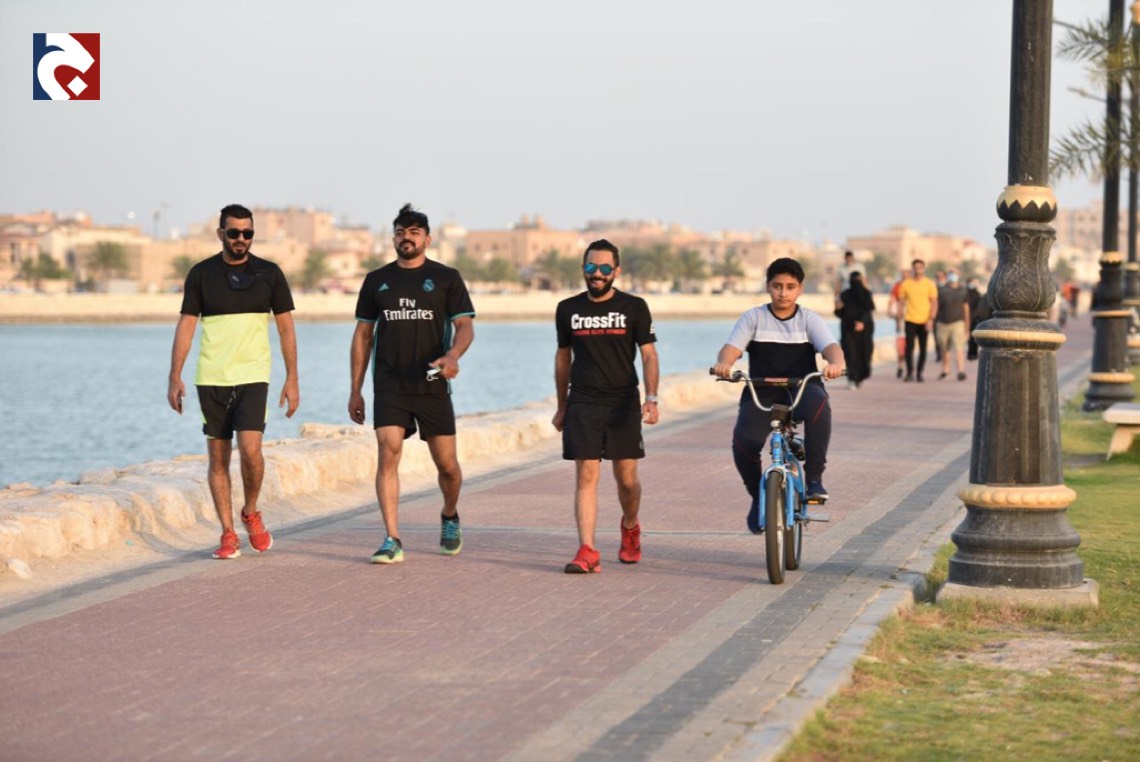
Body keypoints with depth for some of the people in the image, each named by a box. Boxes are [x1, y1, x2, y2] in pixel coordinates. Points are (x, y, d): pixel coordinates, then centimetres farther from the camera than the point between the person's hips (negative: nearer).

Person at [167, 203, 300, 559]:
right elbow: (185, 326, 4)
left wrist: (292, 379, 1)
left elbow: (286, 328, 6)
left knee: (250, 449, -15)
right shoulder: (201, 274, 3)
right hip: (211, 378, 1)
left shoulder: (269, 273, 3)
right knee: (218, 457, 3)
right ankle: (228, 534, 10)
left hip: (252, 376, -1)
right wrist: (174, 378, -2)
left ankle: (251, 513, 12)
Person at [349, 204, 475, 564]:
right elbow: (363, 335, 14)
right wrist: (355, 390, 11)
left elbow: (465, 325, -3)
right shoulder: (376, 280, 10)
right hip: (389, 387, 1)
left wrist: (452, 355, -25)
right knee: (387, 455, -13)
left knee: (446, 464, 5)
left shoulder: (446, 277, 4)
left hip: (432, 385, -1)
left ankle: (450, 516, 35)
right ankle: (392, 541, -13)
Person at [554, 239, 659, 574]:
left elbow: (649, 356, -2)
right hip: (582, 405, 1)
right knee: (586, 476, -8)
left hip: (623, 403, -1)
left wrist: (651, 399, -15)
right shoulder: (568, 309, 8)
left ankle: (630, 527, 35)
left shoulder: (634, 307, 1)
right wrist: (561, 407, 18)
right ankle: (587, 552, -13)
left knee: (626, 478, 5)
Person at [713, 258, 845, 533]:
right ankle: (758, 496, 5)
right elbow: (731, 347, -8)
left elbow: (830, 346, -11)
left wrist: (835, 363, -37)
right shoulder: (753, 318, 6)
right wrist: (723, 363, -34)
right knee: (743, 442, -26)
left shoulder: (809, 320, 6)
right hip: (761, 393, 1)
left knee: (818, 404, -37)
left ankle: (814, 477, -25)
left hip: (802, 389, 0)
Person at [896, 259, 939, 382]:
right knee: (909, 346, -7)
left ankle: (919, 373, 12)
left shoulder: (929, 284, 1)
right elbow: (901, 302, 9)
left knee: (923, 348, 4)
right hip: (910, 321, 0)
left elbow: (934, 303, 0)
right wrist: (901, 318, 1)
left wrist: (931, 319, -10)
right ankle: (909, 372, -3)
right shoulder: (906, 284, 4)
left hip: (924, 321, 0)